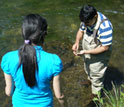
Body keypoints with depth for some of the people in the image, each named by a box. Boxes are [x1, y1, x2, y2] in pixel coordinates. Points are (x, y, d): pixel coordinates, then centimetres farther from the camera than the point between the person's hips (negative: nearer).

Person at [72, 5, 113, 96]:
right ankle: (90, 79, 62)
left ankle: (96, 94, 40)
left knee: (96, 74, 14)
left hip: (99, 55, -7)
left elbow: (105, 47, -31)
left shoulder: (105, 27, -39)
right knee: (88, 67, 31)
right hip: (87, 51, 7)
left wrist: (85, 52, -32)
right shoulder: (87, 19, -17)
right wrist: (77, 42, -19)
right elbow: (81, 30, 1)